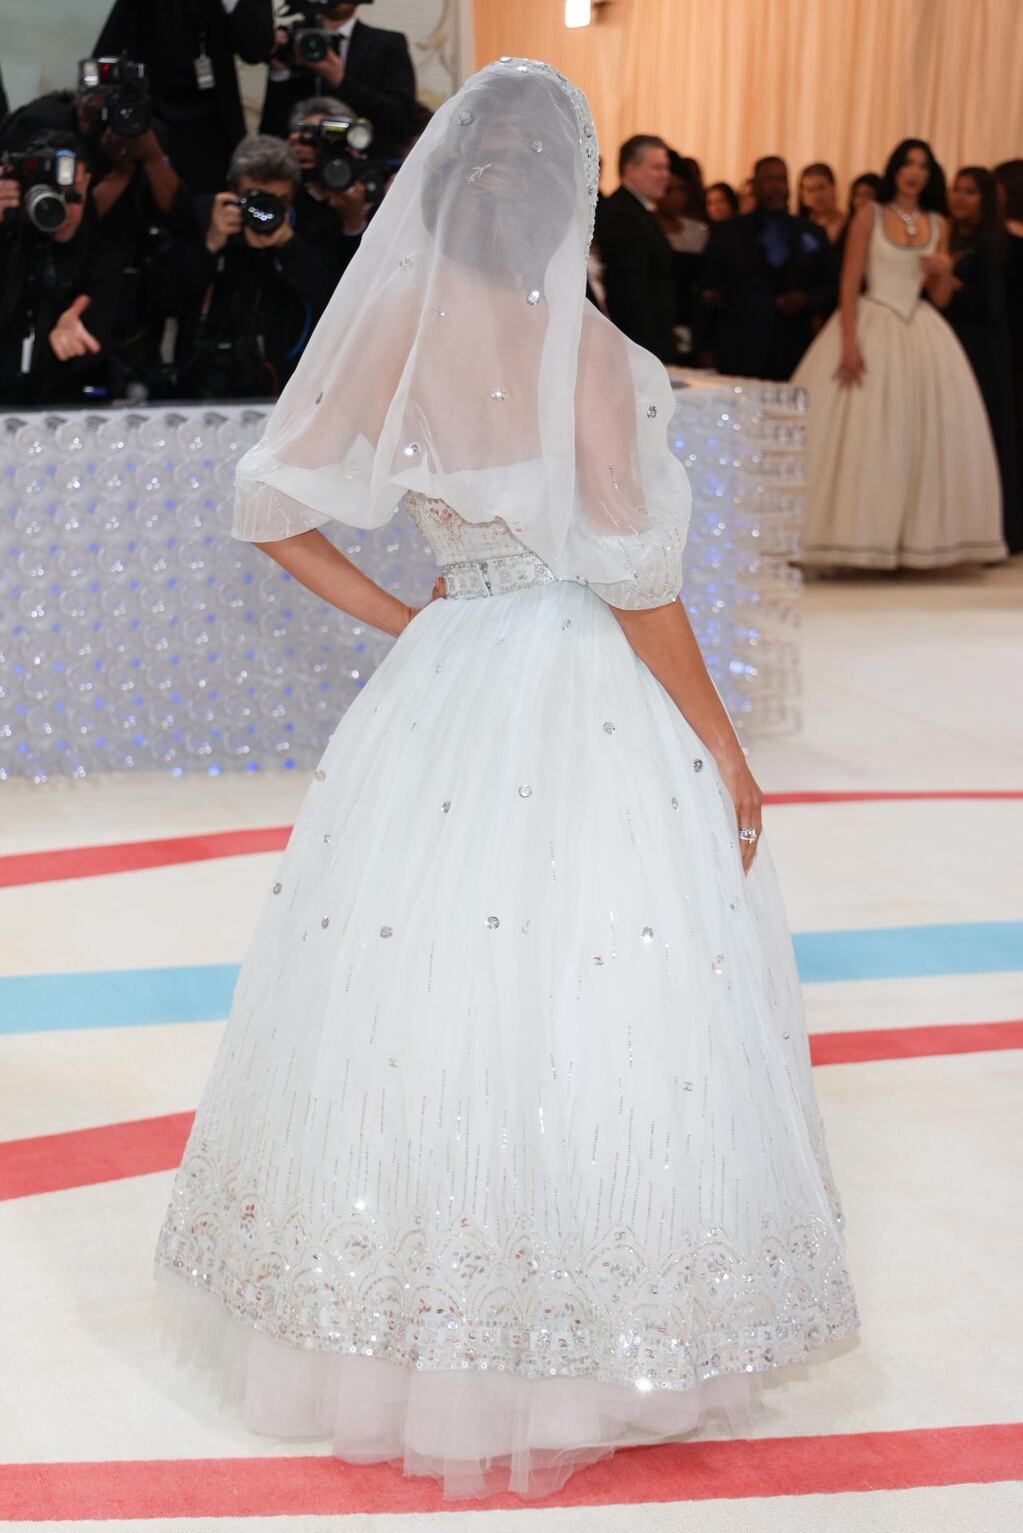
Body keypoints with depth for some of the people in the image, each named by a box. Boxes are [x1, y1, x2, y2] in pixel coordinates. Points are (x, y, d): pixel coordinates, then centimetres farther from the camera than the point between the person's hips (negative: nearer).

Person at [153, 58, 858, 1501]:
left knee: (421, 1008, 15)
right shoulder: (582, 348, -16)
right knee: (582, 1023, 5)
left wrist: (397, 616, 10)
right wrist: (723, 748, -6)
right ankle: (567, 1355, 16)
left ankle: (410, 1335, 30)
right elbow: (633, 581, -15)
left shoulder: (393, 326, -2)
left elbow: (272, 504, 3)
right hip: (589, 712, -5)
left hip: (440, 689, 5)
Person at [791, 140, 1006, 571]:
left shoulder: (937, 225, 10)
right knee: (859, 435, -5)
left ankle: (920, 538, 11)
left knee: (928, 432, 2)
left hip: (922, 334, 4)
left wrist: (944, 272, -9)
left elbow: (940, 298, 13)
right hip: (870, 326, -4)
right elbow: (849, 282, -7)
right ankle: (854, 541, 1)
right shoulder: (870, 214, -1)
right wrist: (849, 343, -17)